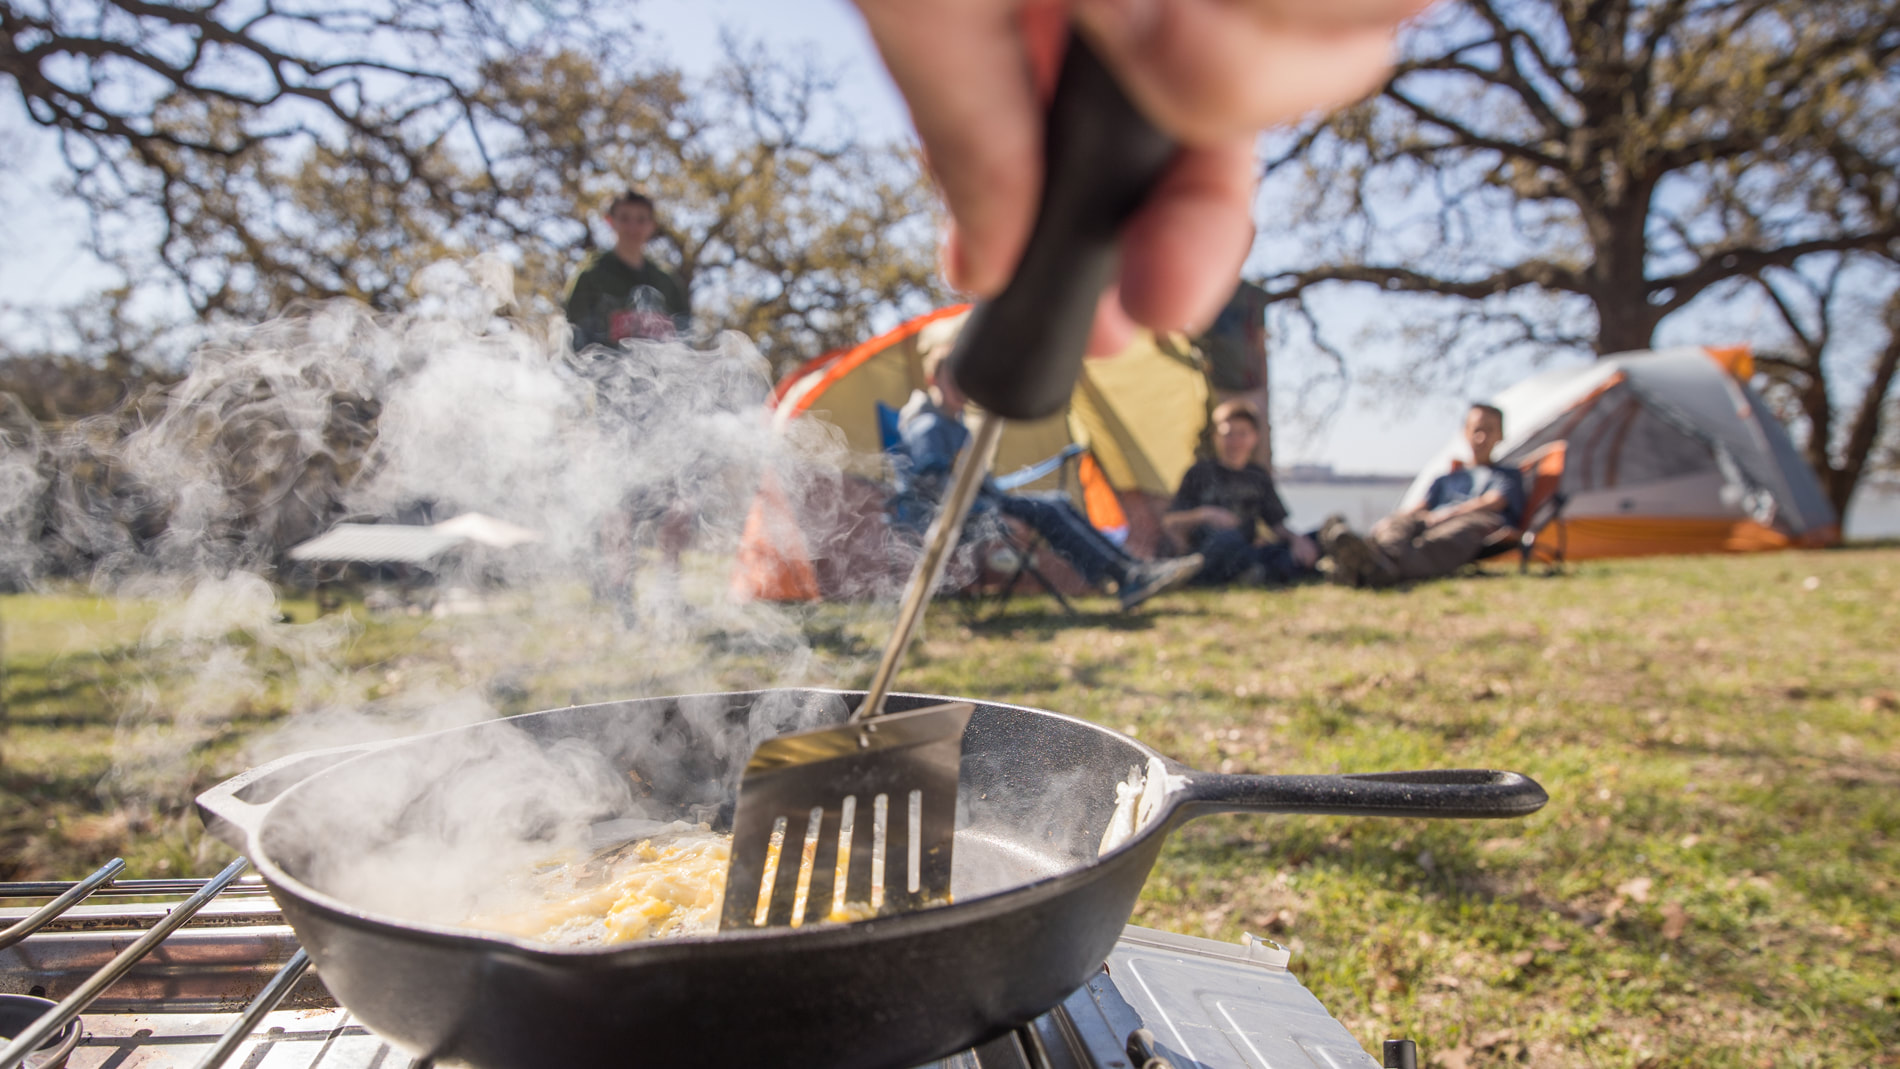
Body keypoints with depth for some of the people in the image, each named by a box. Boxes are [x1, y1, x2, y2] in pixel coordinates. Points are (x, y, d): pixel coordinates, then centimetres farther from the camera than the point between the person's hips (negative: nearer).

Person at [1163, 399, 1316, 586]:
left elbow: (1278, 525, 18)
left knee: (1308, 551, -21)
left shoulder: (1259, 477, 18)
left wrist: (1295, 539, -4)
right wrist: (1202, 515, -18)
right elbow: (1168, 523, 0)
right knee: (1227, 538, -39)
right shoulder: (1200, 474, 5)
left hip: (1247, 554, 4)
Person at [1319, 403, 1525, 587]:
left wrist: (1445, 515, -10)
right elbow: (1422, 506, 21)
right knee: (1400, 521, -32)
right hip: (1428, 522, 4)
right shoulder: (1444, 480, 40)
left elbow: (1492, 503, 7)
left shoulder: (1508, 474, 29)